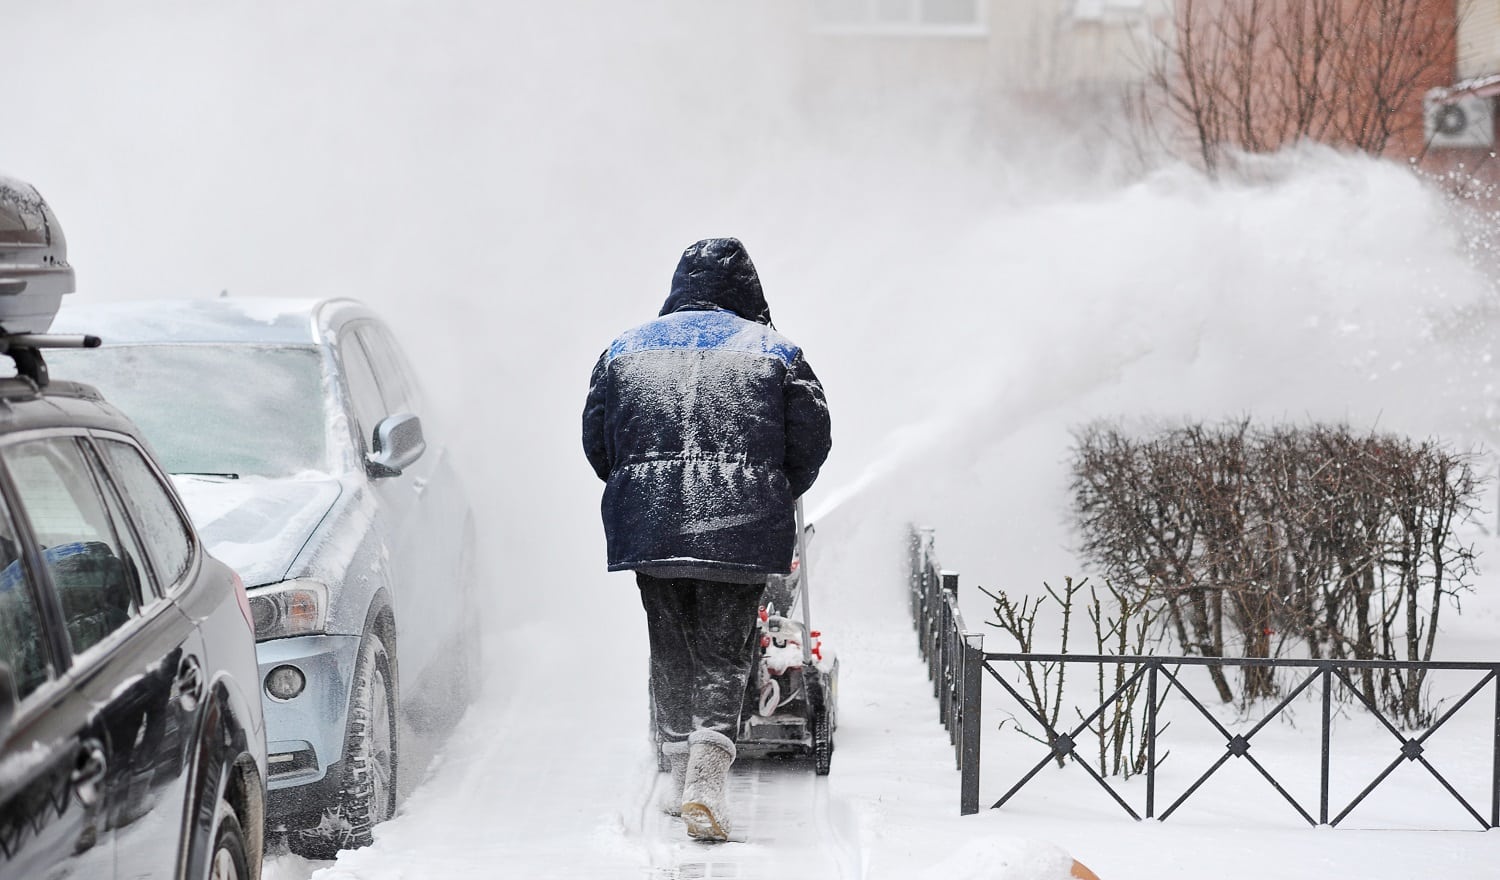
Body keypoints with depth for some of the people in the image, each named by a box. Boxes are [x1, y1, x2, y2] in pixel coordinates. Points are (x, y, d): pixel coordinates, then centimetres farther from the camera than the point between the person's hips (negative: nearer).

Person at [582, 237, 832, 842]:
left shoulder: (625, 348, 14)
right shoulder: (774, 351, 8)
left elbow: (596, 440, 14)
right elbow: (811, 439, 6)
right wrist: (775, 499, 22)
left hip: (648, 526, 2)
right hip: (741, 530, -2)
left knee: (671, 652, 15)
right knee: (723, 654, 0)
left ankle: (683, 782, 21)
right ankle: (704, 782, -17)